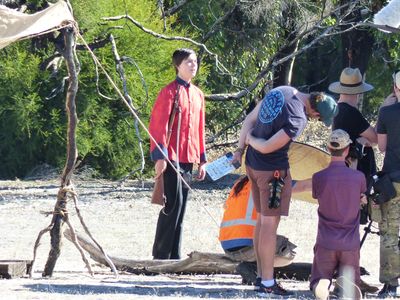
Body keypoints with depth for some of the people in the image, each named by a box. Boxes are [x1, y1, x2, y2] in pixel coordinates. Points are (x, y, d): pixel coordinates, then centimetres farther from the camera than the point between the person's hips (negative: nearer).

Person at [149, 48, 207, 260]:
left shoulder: (198, 94, 16)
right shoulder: (170, 92, -8)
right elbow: (158, 125, -12)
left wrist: (202, 159, 18)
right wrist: (160, 155, -20)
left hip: (189, 159, 8)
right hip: (172, 158, -8)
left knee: (180, 207, 9)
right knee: (173, 204, -11)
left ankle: (174, 255, 13)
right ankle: (161, 255, -7)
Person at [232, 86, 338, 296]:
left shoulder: (283, 91, 0)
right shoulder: (298, 120, -25)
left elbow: (250, 119, 8)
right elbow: (267, 147, -23)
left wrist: (240, 148, 13)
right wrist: (251, 139, -3)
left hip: (252, 163, 9)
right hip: (272, 170, -9)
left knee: (262, 219, 17)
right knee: (270, 223, -2)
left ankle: (262, 275, 24)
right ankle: (267, 283, 1)